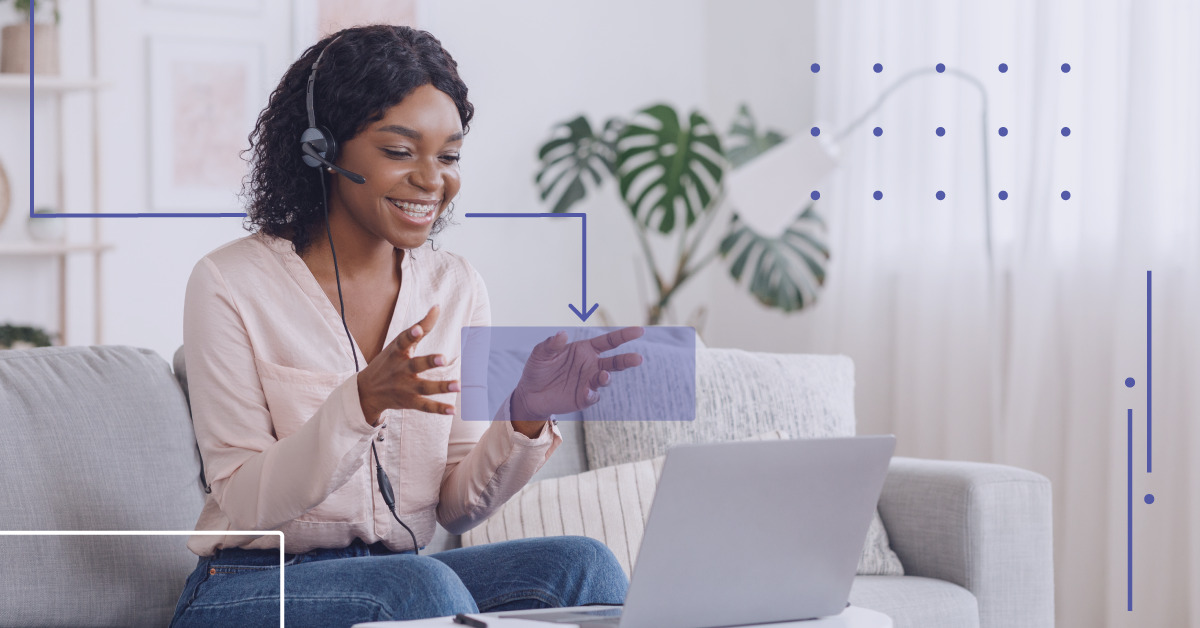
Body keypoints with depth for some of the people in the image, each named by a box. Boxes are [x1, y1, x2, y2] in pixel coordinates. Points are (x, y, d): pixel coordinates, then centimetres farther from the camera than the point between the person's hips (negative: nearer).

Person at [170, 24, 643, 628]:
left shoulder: (457, 287, 6)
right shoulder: (230, 284, -9)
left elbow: (456, 507, 5)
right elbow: (245, 504, -14)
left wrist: (524, 419, -16)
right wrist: (364, 401, -29)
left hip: (404, 576, 5)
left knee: (581, 564, -23)